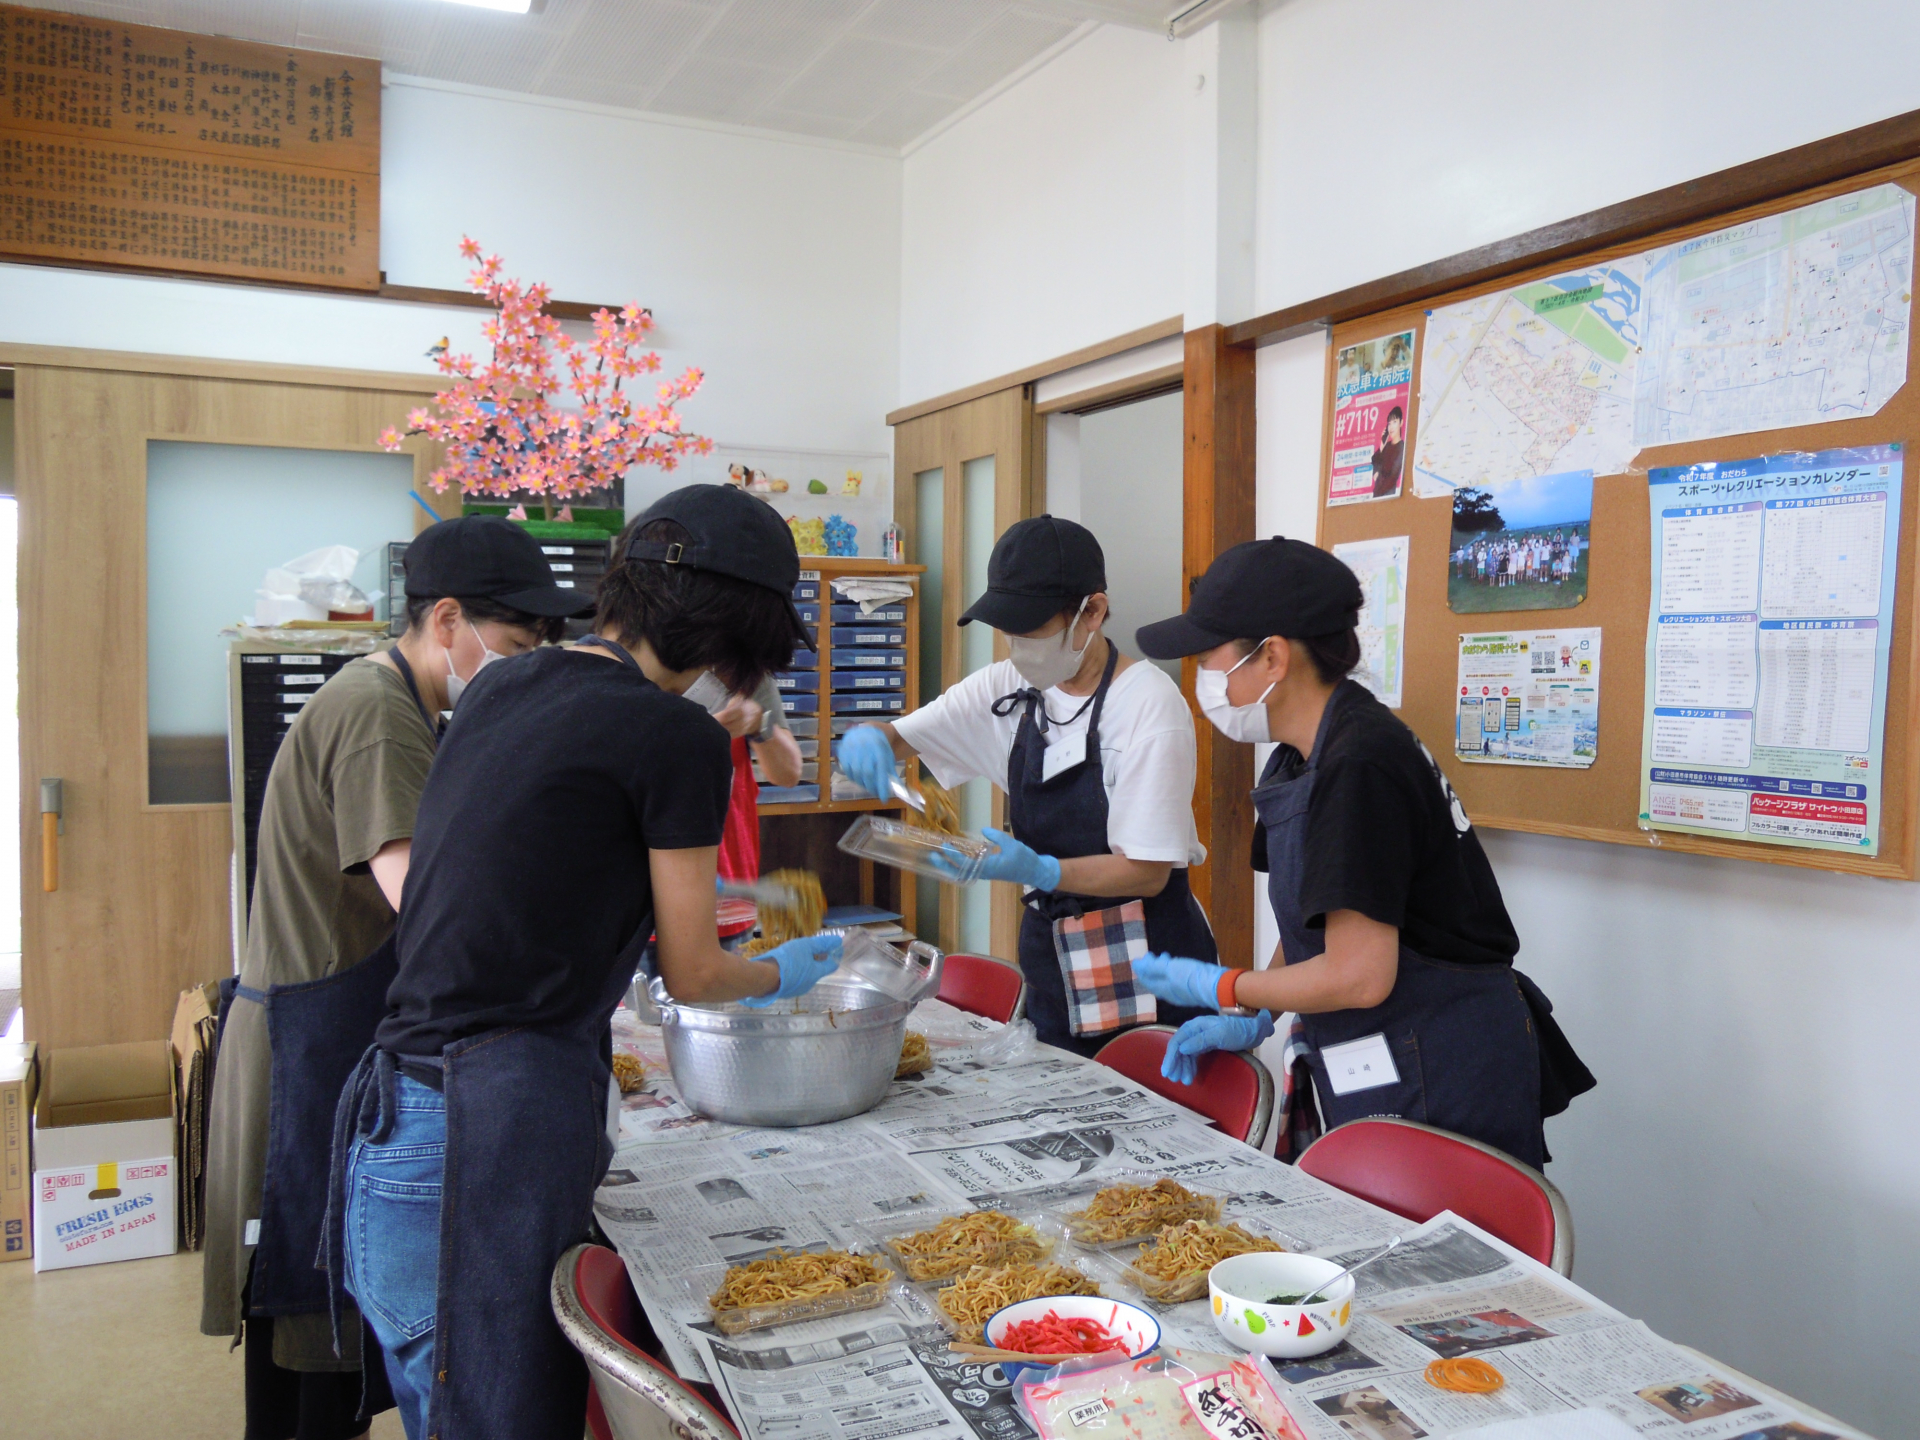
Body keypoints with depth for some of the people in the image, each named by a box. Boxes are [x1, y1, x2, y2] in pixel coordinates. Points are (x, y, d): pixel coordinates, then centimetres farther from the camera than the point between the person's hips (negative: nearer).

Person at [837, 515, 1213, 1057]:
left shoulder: (1149, 701, -16)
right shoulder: (1008, 690, 3)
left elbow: (1148, 871, -17)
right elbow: (898, 737, 11)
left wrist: (1039, 870, -31)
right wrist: (868, 741, -13)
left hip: (1147, 966, -5)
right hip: (1052, 955, 6)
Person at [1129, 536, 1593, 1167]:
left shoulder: (1358, 769, -24)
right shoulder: (1310, 756, 8)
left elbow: (1359, 977, -25)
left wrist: (1224, 990, -11)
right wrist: (1252, 1021, 3)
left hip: (1436, 1083, -9)